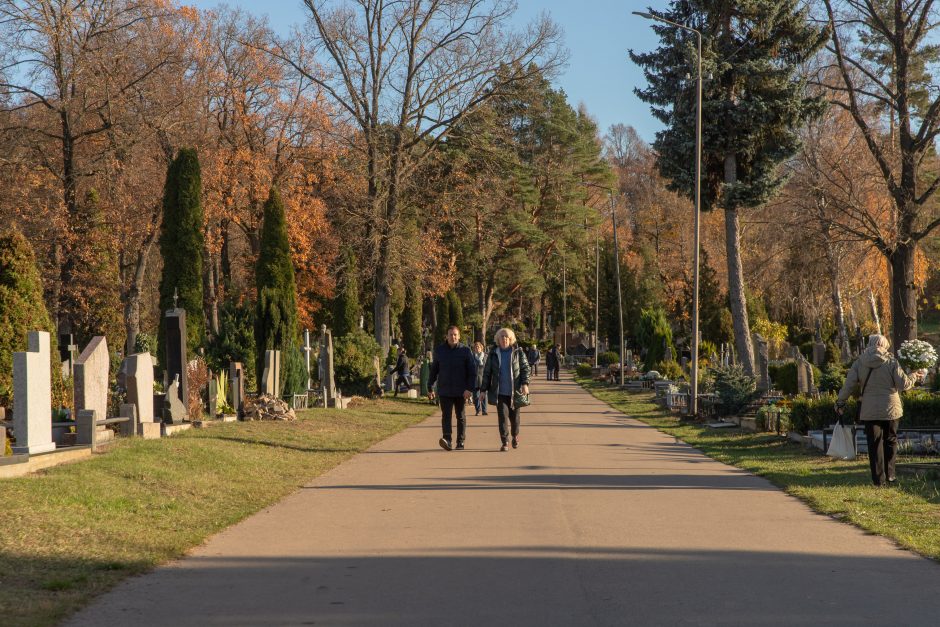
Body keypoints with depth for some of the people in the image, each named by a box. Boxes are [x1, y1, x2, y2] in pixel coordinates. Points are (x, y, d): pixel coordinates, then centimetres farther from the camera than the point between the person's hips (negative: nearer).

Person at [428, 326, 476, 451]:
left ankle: (461, 442, 16)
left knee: (461, 416, 9)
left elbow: (472, 371, -5)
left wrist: (470, 388, -14)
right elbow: (434, 370, 12)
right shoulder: (439, 351, 5)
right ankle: (447, 439, -23)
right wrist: (430, 388, 12)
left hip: (461, 391, -1)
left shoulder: (465, 350, -2)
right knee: (446, 415, -11)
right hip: (444, 391, 1)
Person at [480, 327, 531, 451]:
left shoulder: (518, 352, 1)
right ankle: (505, 442, -7)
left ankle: (515, 436, 36)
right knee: (502, 416, -10)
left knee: (514, 416, 10)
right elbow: (487, 372, 9)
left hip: (515, 391, 0)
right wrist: (483, 389, 6)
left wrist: (525, 383, -14)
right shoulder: (493, 353, 5)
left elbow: (525, 368, 0)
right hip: (500, 392, 0)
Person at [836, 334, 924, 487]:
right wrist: (915, 376, 11)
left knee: (874, 444, 5)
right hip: (890, 409, -1)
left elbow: (849, 385, -4)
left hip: (869, 411, 1)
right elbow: (903, 384, -8)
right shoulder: (891, 361, -7)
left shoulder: (859, 362, -2)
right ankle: (889, 476, 15)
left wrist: (840, 402, 8)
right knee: (890, 441, 14)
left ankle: (879, 479, 3)